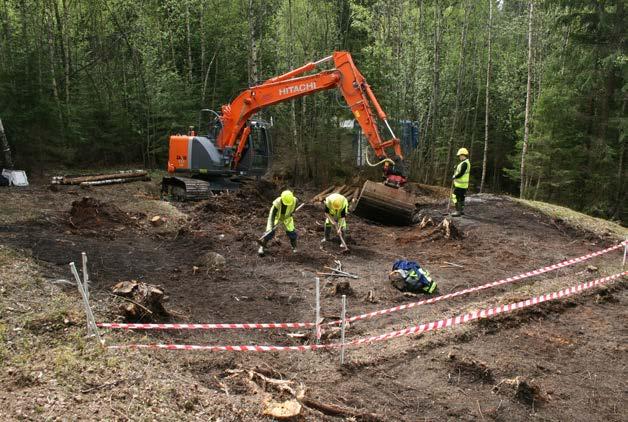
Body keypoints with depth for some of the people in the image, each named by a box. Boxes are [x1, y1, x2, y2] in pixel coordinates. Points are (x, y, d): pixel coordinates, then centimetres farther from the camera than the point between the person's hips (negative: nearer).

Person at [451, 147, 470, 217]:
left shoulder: (464, 163, -19)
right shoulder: (466, 162, 15)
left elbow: (461, 174, -23)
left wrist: (454, 177, -9)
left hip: (460, 184, -11)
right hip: (463, 184, 11)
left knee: (456, 197, -9)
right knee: (461, 197, 17)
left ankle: (458, 211, -9)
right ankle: (462, 210, 25)